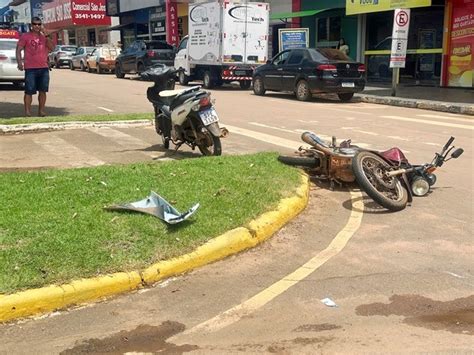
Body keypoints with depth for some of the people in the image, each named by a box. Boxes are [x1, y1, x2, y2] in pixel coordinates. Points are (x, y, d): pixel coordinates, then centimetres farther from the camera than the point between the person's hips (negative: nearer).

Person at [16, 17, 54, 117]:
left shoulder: (44, 36, 14)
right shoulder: (25, 36, 3)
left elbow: (51, 47, 1)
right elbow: (18, 50, -1)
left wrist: (46, 35, -6)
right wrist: (19, 62, -14)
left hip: (44, 67, 4)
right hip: (30, 68, -4)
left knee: (43, 91, 6)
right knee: (29, 91, -4)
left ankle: (41, 111, 15)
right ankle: (27, 112, -1)